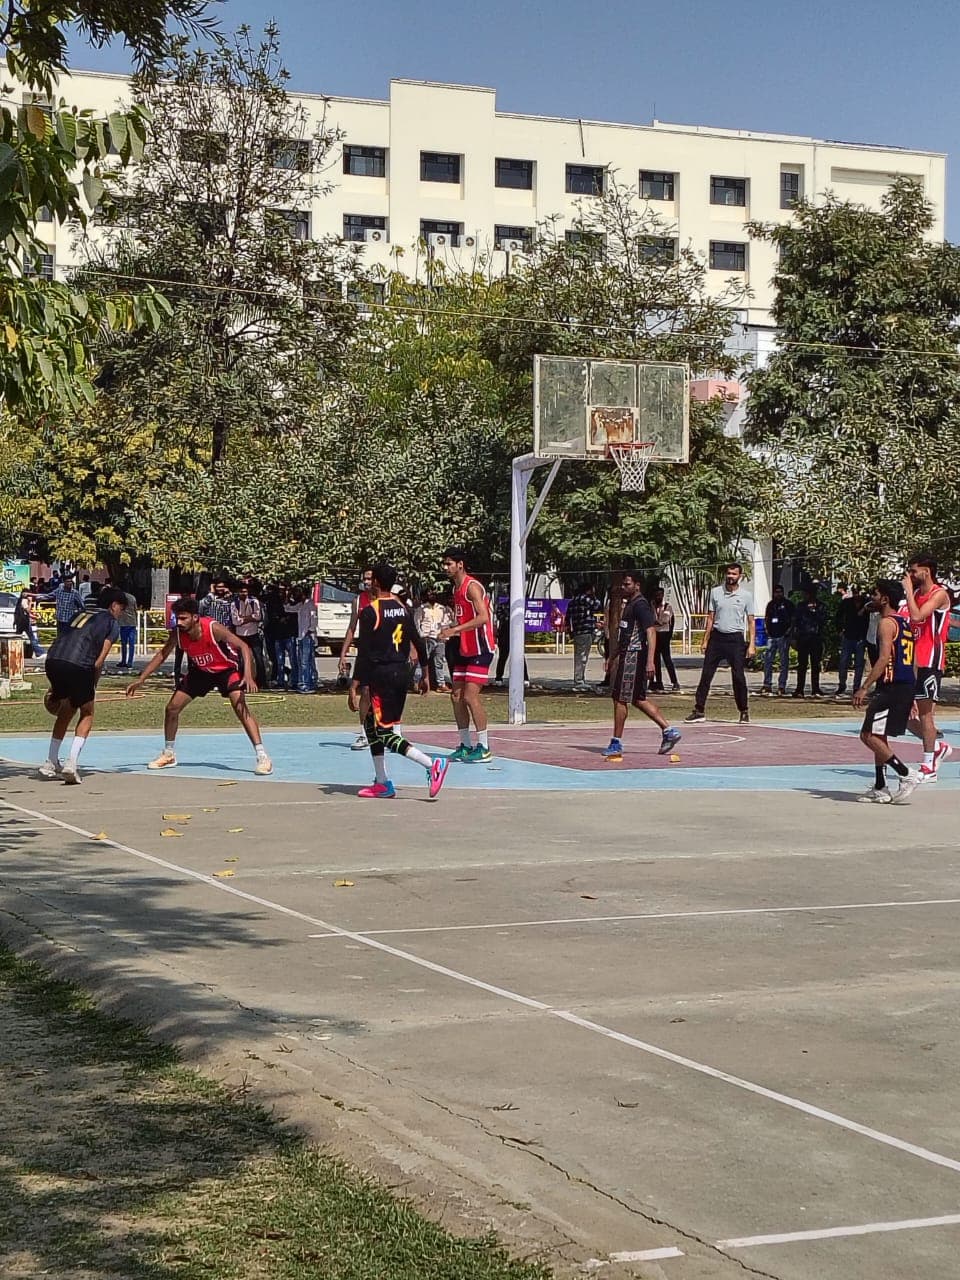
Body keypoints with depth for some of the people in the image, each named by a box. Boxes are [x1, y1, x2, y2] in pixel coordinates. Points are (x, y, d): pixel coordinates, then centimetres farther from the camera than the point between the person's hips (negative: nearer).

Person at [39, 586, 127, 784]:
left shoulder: (80, 614, 31)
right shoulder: (112, 623, 14)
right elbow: (100, 659, 3)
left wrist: (55, 686, 28)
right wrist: (92, 687, 11)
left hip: (52, 660, 5)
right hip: (78, 665, -5)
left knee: (66, 710, 27)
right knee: (87, 713, 16)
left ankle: (50, 763, 27)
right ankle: (71, 763, -1)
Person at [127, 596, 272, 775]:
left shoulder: (213, 629, -34)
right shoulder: (178, 634, -20)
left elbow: (244, 647, -32)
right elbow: (162, 655, -5)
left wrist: (248, 675, -46)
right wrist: (141, 679, -11)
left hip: (226, 668, -5)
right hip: (200, 671, 5)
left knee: (240, 708, -25)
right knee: (172, 708, 3)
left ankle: (262, 756, -23)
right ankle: (169, 755, 23)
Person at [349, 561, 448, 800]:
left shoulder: (369, 611, -11)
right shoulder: (403, 608, 9)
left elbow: (364, 653, -16)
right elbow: (419, 643, 13)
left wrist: (354, 686, -14)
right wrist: (424, 675, 22)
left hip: (381, 673, -8)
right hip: (402, 671, 8)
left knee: (385, 733, -5)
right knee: (371, 723, 19)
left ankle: (432, 764, -20)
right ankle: (382, 783, 19)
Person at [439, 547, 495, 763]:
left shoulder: (472, 586, -15)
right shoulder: (456, 588, 15)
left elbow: (483, 617, -26)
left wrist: (455, 630, -28)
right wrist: (450, 630, 9)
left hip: (480, 650, -10)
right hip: (465, 650, 10)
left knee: (471, 696, -14)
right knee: (457, 696, 8)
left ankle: (484, 748, -9)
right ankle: (465, 745, 16)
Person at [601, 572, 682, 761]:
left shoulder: (640, 605, -14)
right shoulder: (630, 605, 18)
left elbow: (651, 632, -22)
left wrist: (650, 661, -29)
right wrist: (612, 657, 27)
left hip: (634, 656, -10)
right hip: (627, 656, 10)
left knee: (620, 698, -5)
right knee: (638, 699, 12)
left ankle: (616, 744, 1)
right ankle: (668, 731, 14)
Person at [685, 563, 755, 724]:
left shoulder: (746, 595, -1)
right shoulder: (715, 592, 5)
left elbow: (751, 621, 1)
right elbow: (711, 618, 10)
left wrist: (752, 644, -7)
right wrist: (705, 640, 6)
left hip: (735, 638, -2)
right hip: (716, 637, 2)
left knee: (739, 677, -3)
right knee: (706, 675, -1)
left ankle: (744, 712, 9)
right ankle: (699, 711, 3)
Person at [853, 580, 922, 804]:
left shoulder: (886, 622, -10)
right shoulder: (904, 623, 19)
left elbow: (884, 658, -21)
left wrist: (864, 687, -23)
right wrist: (910, 698, 26)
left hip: (892, 687, -10)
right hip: (908, 685, 10)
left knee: (869, 736, -8)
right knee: (878, 736, 16)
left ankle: (908, 775, -11)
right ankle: (880, 790, 17)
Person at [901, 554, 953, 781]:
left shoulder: (940, 594, -11)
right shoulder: (916, 593, 14)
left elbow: (917, 616, -25)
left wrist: (908, 590, -17)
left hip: (930, 660, -8)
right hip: (913, 660, 8)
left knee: (924, 712, -5)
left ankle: (928, 767, 1)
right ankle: (939, 747, 24)